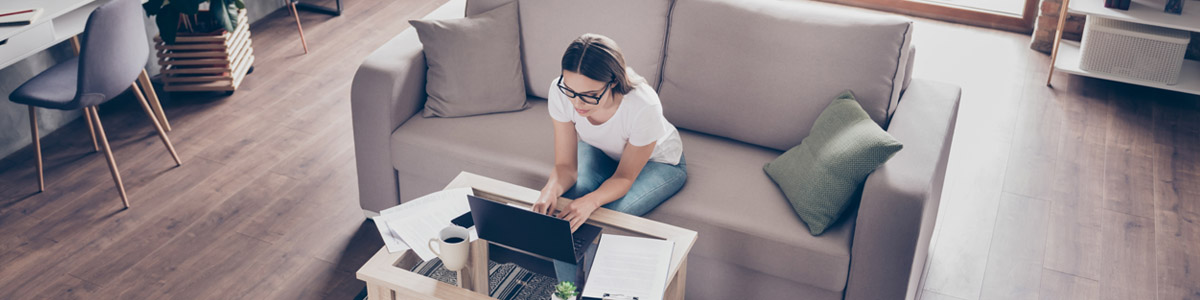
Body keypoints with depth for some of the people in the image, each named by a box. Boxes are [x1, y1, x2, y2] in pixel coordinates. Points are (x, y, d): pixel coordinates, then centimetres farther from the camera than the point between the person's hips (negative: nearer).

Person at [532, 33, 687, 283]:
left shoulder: (644, 107, -40)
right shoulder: (561, 91, -30)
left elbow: (624, 177, -26)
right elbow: (566, 165, -21)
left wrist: (591, 202, -46)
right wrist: (551, 190, -44)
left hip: (657, 161, -3)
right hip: (600, 152, 4)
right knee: (560, 209, -22)